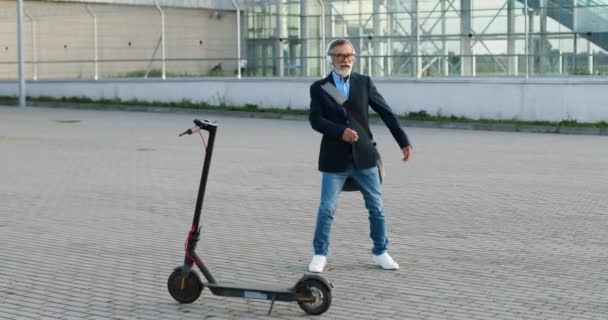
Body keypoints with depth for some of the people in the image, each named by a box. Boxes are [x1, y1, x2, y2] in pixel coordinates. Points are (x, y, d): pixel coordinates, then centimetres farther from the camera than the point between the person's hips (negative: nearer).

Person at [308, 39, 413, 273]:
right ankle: (320, 255, 13)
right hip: (335, 159, -2)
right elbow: (315, 120, -9)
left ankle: (380, 252, 20)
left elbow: (386, 113, 3)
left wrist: (404, 142, -2)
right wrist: (340, 131, -24)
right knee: (326, 209, -1)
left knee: (376, 207, 6)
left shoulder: (364, 83, 4)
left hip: (364, 157, 2)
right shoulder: (319, 88, 0)